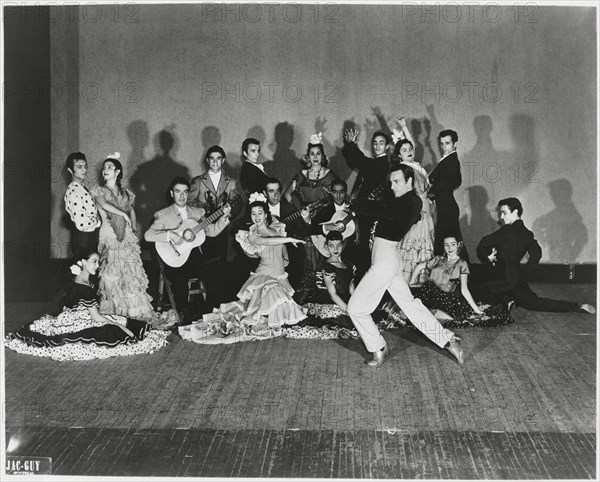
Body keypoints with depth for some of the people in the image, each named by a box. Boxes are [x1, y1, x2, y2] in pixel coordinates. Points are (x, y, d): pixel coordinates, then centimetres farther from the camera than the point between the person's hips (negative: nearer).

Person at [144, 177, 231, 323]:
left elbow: (211, 231, 9)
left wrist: (224, 217, -4)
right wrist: (170, 234, -26)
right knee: (180, 283, -32)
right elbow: (148, 235, -13)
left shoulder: (198, 212, 16)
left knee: (217, 279, -19)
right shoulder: (163, 215, 1)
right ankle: (187, 318, -8)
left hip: (195, 258, 4)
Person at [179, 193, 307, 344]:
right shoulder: (252, 235, -9)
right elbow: (266, 241, -27)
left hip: (280, 276, 6)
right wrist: (289, 239, -28)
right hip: (265, 276, -6)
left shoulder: (276, 228, 10)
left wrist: (285, 258, 7)